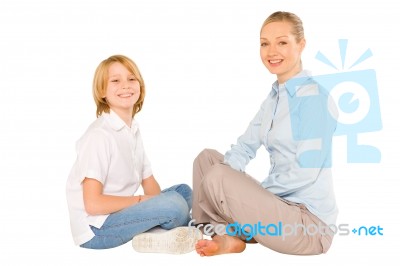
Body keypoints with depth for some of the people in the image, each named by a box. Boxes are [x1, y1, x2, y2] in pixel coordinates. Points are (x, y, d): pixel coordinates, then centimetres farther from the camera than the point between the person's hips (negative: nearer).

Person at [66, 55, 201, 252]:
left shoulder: (133, 130, 9)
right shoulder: (99, 136, -18)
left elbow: (149, 184, 12)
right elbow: (93, 204, -22)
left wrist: (159, 207, -9)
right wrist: (140, 200, -12)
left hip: (118, 212, 9)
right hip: (96, 229, -9)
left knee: (184, 191, 10)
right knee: (174, 203, -24)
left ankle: (152, 236, -10)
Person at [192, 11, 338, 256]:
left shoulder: (313, 97, -15)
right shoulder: (274, 98, 13)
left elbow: (305, 172, -22)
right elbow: (244, 148, 11)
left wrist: (252, 192, -12)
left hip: (309, 223, -9)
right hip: (282, 204, 9)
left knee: (217, 178, -25)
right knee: (207, 157, 11)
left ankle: (229, 236, 2)